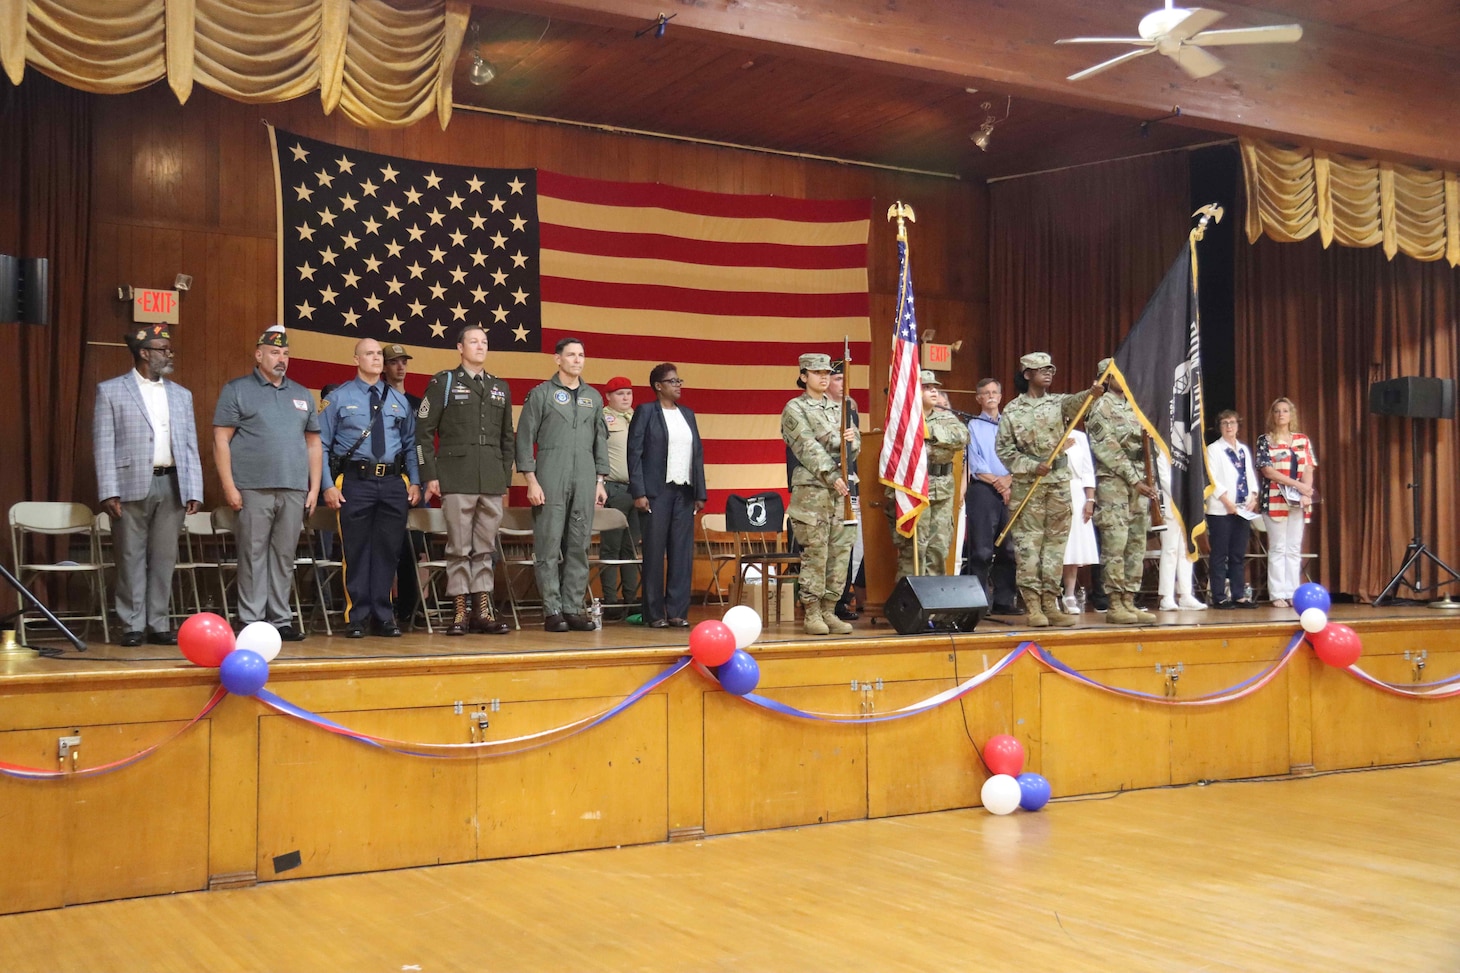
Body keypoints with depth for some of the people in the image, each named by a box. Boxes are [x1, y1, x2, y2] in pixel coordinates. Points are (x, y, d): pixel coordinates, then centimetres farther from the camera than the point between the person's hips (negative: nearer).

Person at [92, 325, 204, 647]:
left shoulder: (181, 395, 15)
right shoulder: (110, 391, 3)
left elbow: (191, 447, 12)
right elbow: (103, 445, -2)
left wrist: (194, 491, 3)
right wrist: (109, 492, -10)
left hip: (172, 486, 4)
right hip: (132, 486, -3)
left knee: (164, 558, 6)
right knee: (131, 558, 1)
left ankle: (159, 625, 12)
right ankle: (133, 626, 8)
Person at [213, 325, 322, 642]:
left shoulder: (302, 395, 18)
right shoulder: (237, 390, 4)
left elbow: (313, 443, 18)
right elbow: (221, 440, -2)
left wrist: (314, 488, 10)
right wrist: (229, 485, -9)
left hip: (294, 491, 4)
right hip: (254, 489, -4)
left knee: (284, 557, 7)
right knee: (253, 555, -2)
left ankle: (280, 620, 12)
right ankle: (251, 622, 3)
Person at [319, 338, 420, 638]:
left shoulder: (399, 400, 13)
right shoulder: (340, 398, 3)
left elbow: (411, 445, 14)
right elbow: (322, 445, 0)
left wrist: (415, 482, 4)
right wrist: (328, 485, -7)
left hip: (393, 481, 3)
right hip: (355, 481, -3)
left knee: (388, 550, 7)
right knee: (356, 551, 1)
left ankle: (384, 616, 16)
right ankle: (356, 618, 10)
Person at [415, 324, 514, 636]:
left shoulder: (500, 387, 16)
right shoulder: (442, 382, 3)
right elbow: (423, 432, 0)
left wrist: (506, 479, 14)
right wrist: (430, 476, -6)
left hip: (492, 483, 4)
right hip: (457, 482, -4)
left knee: (486, 549, 6)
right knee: (459, 548, -2)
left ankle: (483, 610, 10)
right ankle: (460, 611, 3)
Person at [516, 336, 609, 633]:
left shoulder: (593, 397, 15)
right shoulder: (541, 394, 2)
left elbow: (600, 440, 17)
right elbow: (524, 439, -1)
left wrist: (600, 481, 9)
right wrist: (531, 481, -8)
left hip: (585, 482, 4)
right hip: (550, 481, -4)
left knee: (579, 546, 4)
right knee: (549, 546, -4)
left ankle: (573, 609, 10)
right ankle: (552, 611, 0)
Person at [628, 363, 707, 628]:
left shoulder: (688, 414, 16)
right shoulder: (645, 412, 0)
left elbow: (698, 453, 15)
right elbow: (634, 453, -4)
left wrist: (700, 493, 9)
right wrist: (639, 493, -12)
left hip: (684, 492, 5)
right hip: (657, 491, -5)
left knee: (683, 552, 3)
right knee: (654, 552, -1)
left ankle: (677, 611, 8)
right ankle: (655, 614, 4)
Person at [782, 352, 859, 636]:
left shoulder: (839, 408, 19)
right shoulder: (794, 409, 0)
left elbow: (856, 441, 11)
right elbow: (808, 447, -11)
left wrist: (851, 440, -14)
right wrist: (832, 476, -20)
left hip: (842, 488, 6)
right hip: (811, 489, -6)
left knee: (841, 551, 4)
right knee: (815, 552, -5)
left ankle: (829, 611, 12)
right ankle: (812, 614, 1)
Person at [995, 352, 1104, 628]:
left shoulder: (1058, 402, 9)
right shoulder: (1012, 411, 2)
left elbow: (1075, 403, -15)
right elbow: (1003, 449, -2)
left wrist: (1092, 393, -38)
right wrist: (1033, 466, -13)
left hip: (1059, 482, 4)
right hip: (1027, 484, -3)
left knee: (1056, 541, 5)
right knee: (1028, 543, -5)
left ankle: (1051, 603, 11)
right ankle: (1033, 605, -3)